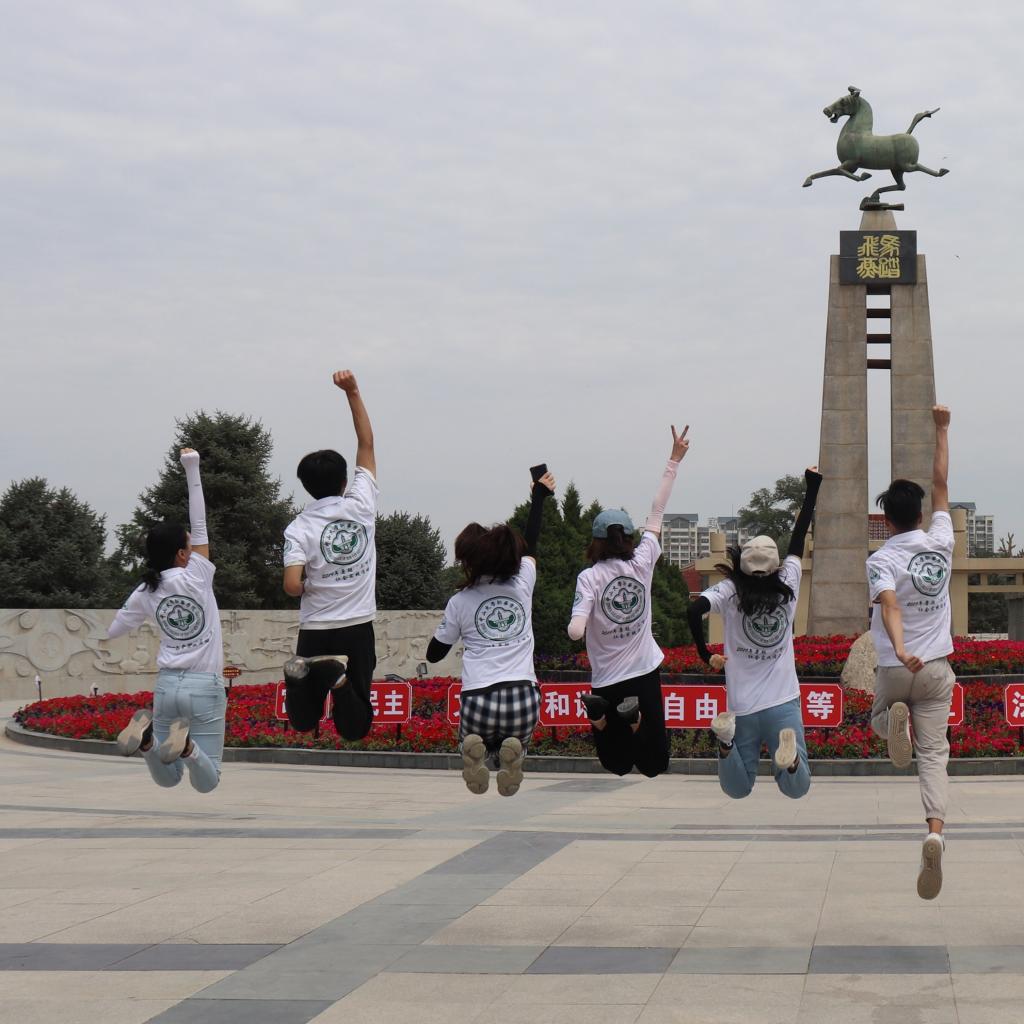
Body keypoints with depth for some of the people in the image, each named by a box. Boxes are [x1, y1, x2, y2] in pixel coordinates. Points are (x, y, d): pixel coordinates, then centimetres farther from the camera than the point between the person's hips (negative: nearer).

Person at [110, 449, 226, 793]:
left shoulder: (145, 593, 3)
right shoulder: (197, 577, -8)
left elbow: (113, 631, 14)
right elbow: (199, 525, -4)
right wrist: (192, 470, -5)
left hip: (167, 685, 4)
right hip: (205, 687, -4)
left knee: (167, 778, 13)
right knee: (206, 782, 2)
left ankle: (147, 736, -18)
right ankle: (186, 744, -31)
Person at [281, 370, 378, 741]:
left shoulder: (299, 527, -7)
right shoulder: (361, 505, -2)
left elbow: (292, 586, -18)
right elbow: (366, 444, 8)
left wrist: (307, 589, 6)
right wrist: (353, 393, 10)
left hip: (316, 630, -1)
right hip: (358, 629, 1)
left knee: (303, 722, 11)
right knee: (355, 727, 4)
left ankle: (309, 674, -22)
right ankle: (338, 676, -28)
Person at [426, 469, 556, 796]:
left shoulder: (459, 602, 3)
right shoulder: (522, 583, 7)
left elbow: (434, 654, 15)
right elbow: (530, 545, 28)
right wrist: (539, 495, 42)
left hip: (480, 701, -2)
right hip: (524, 699, 2)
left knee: (472, 737, 29)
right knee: (512, 746, 29)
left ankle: (475, 749, -9)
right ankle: (511, 751, -10)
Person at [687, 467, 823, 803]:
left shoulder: (730, 592, -6)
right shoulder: (787, 587, -1)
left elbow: (694, 611, -23)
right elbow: (798, 539, 10)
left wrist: (706, 655, -8)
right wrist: (812, 488, 21)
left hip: (743, 708, 0)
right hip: (784, 704, 0)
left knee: (737, 789, 12)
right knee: (796, 789, 3)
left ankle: (727, 740, -19)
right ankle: (789, 756, -31)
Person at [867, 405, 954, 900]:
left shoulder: (881, 560, -10)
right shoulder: (940, 544, 0)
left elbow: (890, 606, -28)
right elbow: (940, 485, 12)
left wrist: (900, 651, -42)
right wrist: (941, 429, 19)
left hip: (895, 669, -2)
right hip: (937, 668, 2)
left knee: (880, 720, 30)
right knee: (934, 754, -1)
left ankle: (896, 721, -9)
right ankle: (935, 832, -26)